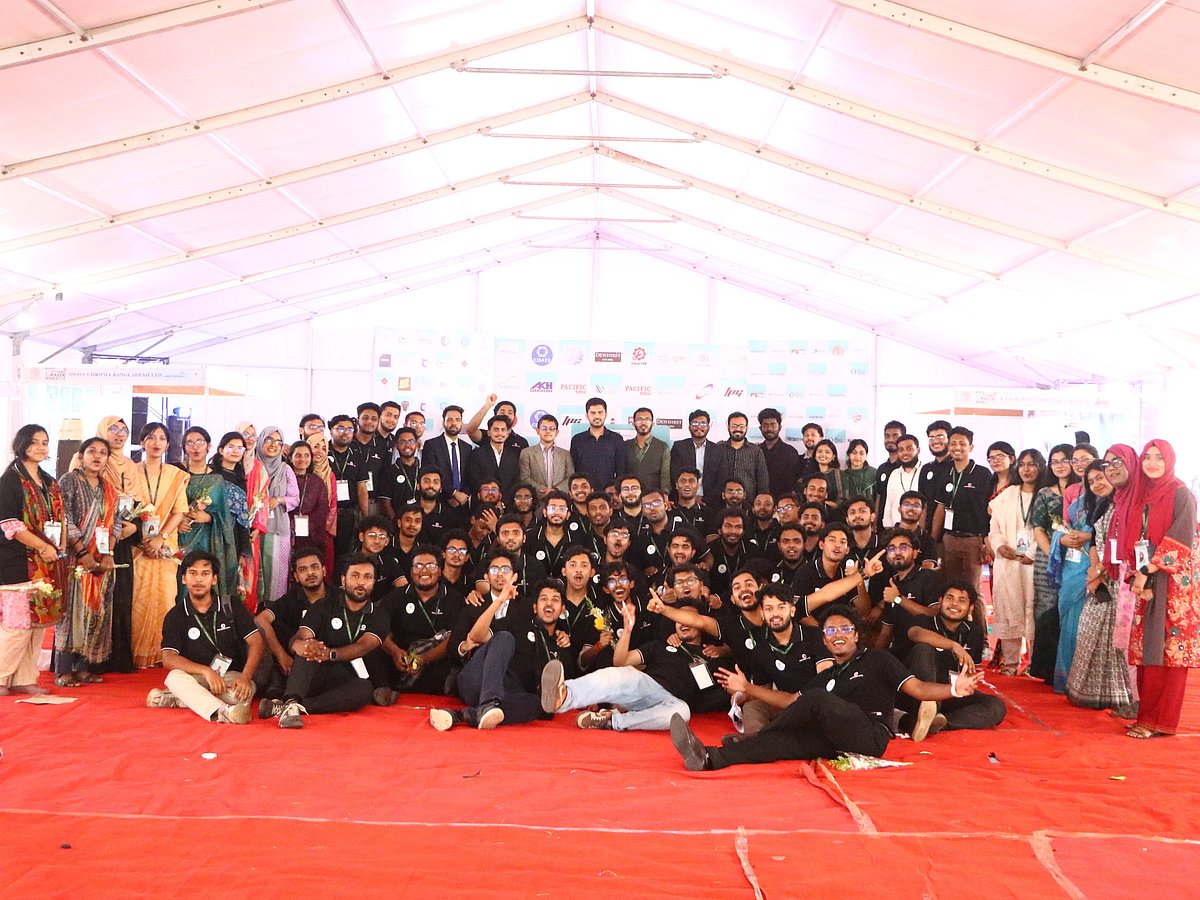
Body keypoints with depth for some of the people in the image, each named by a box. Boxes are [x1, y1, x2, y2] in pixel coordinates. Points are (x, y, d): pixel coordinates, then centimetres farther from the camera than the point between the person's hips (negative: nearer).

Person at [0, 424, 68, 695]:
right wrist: (43, 547, -14)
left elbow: (61, 518, 19)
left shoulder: (49, 482, 17)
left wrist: (61, 548, 6)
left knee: (39, 621, 7)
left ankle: (24, 679, 15)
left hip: (48, 562, 7)